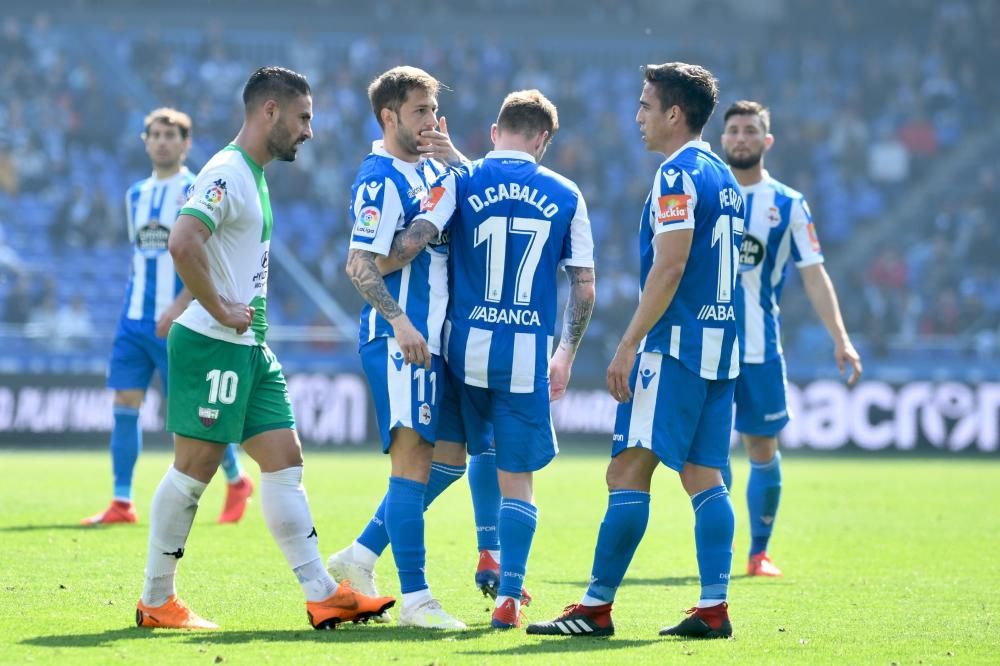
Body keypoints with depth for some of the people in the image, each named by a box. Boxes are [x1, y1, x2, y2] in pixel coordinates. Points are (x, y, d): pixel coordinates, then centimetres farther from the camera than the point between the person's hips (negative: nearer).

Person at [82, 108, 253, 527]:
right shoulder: (136, 195, 14)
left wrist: (181, 305, -22)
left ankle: (237, 481, 21)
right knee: (125, 404, -2)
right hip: (135, 318, 6)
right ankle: (121, 503, 0)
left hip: (180, 321, -6)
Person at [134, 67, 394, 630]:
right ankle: (156, 601, 5)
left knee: (285, 460, 5)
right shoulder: (227, 174, -14)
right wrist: (221, 310, -22)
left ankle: (323, 595, 4)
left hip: (250, 349, 10)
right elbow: (182, 242, -29)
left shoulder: (255, 176, 17)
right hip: (212, 345, -10)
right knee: (196, 466, -4)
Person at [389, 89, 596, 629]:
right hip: (529, 355, 0)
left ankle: (492, 561, 20)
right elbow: (584, 287, 5)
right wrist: (567, 354, 18)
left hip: (466, 346, 0)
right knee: (517, 479, 5)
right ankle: (508, 596, -2)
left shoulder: (460, 181, -1)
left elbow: (411, 243, -13)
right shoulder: (565, 195, 4)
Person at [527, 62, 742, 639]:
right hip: (720, 345, 9)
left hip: (676, 343, -9)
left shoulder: (678, 175, -11)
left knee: (629, 471, -9)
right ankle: (714, 607, 3)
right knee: (703, 474, 8)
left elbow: (669, 266, -19)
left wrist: (629, 344, -18)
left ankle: (597, 607, -10)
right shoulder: (724, 176, 18)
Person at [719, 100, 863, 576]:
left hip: (761, 347, 1)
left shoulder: (789, 205, 5)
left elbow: (814, 275, 5)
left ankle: (759, 553, 16)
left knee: (763, 449, 5)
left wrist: (840, 339, -4)